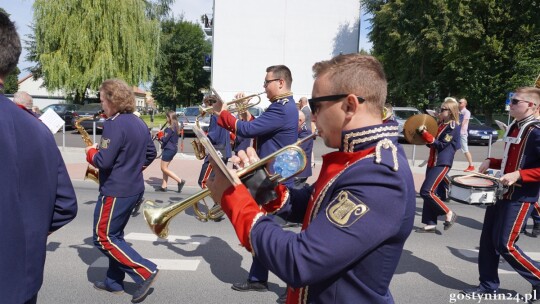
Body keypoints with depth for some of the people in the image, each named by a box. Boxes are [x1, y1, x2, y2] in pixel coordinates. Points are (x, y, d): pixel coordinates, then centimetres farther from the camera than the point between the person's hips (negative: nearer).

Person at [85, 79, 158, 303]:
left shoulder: (114, 124, -19)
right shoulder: (139, 122, 9)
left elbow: (103, 161, -23)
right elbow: (151, 153, 17)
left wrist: (91, 151, -3)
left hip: (115, 190, -9)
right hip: (133, 188, 9)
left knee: (103, 238, 3)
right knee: (114, 234, 19)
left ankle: (145, 271, -1)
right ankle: (114, 282, 27)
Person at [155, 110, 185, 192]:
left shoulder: (170, 128, -19)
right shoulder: (176, 127, 9)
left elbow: (165, 139, -20)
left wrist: (160, 137, 0)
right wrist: (163, 134, 4)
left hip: (168, 149, -10)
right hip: (173, 149, 10)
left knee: (164, 168, -1)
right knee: (165, 168, 15)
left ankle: (180, 181, -7)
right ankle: (163, 186, 18)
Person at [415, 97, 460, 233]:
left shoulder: (453, 126, -11)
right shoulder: (441, 124, 15)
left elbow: (441, 145, -17)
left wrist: (425, 134, -21)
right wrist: (423, 132, 0)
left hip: (442, 164, -9)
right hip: (433, 162, 9)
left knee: (426, 192, -13)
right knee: (431, 193, 8)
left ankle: (449, 213, 2)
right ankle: (431, 224, 14)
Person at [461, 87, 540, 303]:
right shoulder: (514, 127, 11)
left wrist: (518, 175, -27)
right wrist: (492, 163, 8)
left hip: (520, 197, -8)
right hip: (501, 192, 9)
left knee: (505, 245, -4)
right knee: (488, 241, 10)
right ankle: (489, 285, 23)